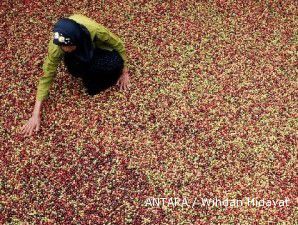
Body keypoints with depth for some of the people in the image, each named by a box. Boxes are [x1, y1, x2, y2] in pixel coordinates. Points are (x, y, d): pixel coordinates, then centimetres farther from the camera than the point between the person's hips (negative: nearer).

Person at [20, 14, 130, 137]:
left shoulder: (95, 30, -40)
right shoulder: (55, 47, -35)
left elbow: (119, 45, -21)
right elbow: (46, 77, -26)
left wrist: (124, 72, -9)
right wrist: (36, 114, -28)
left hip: (98, 50, -1)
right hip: (77, 57, 1)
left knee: (116, 62, -32)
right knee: (74, 69, -32)